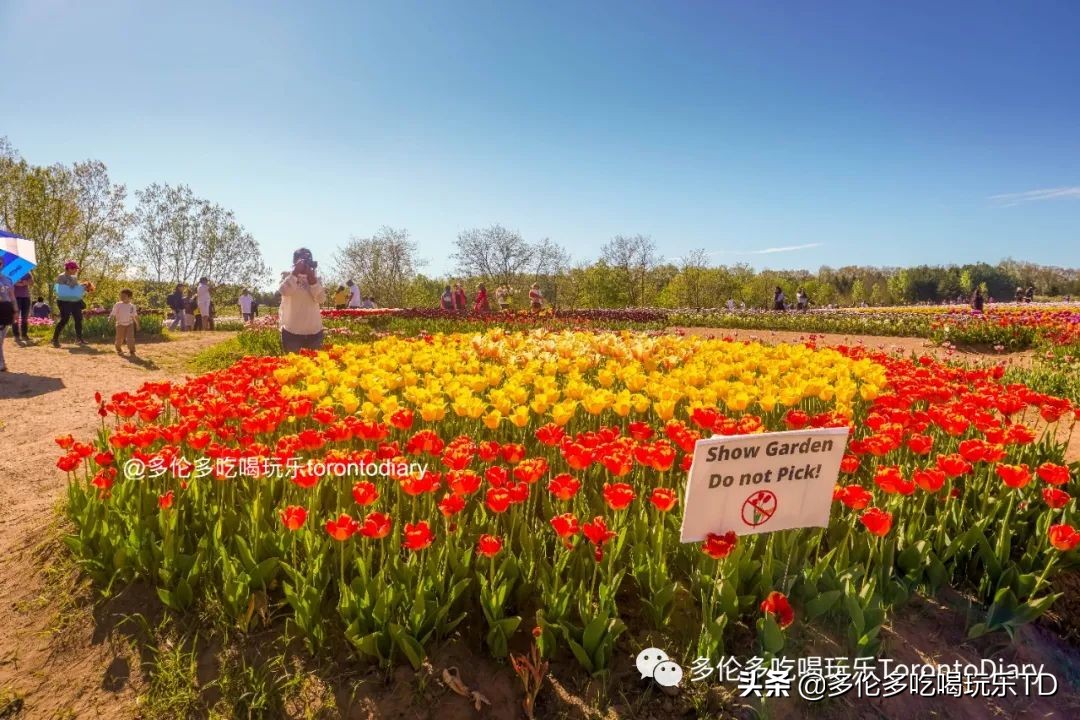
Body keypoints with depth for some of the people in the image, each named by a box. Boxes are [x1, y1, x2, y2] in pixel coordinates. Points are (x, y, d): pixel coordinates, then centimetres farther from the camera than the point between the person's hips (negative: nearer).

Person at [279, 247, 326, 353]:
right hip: (292, 331, -3)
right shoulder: (287, 275, 2)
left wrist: (311, 277, -12)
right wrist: (296, 271, -17)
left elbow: (321, 299, -6)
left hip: (314, 331, 3)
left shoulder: (314, 277, 10)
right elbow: (284, 291, -19)